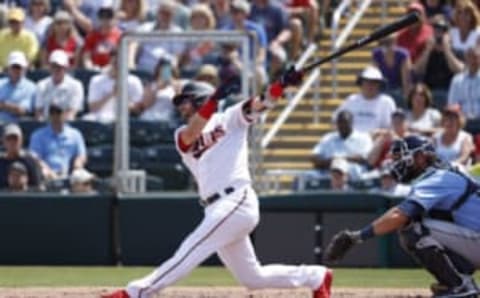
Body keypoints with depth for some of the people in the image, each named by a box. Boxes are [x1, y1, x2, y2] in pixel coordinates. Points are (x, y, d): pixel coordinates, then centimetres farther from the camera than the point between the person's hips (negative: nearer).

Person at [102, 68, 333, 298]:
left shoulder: (230, 119, 9)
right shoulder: (182, 136, 19)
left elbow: (261, 103, -4)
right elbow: (191, 133, -4)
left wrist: (282, 84, -23)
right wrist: (214, 99, -18)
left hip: (236, 202, -7)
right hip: (217, 210, 7)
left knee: (190, 251, -16)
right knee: (252, 277, 12)